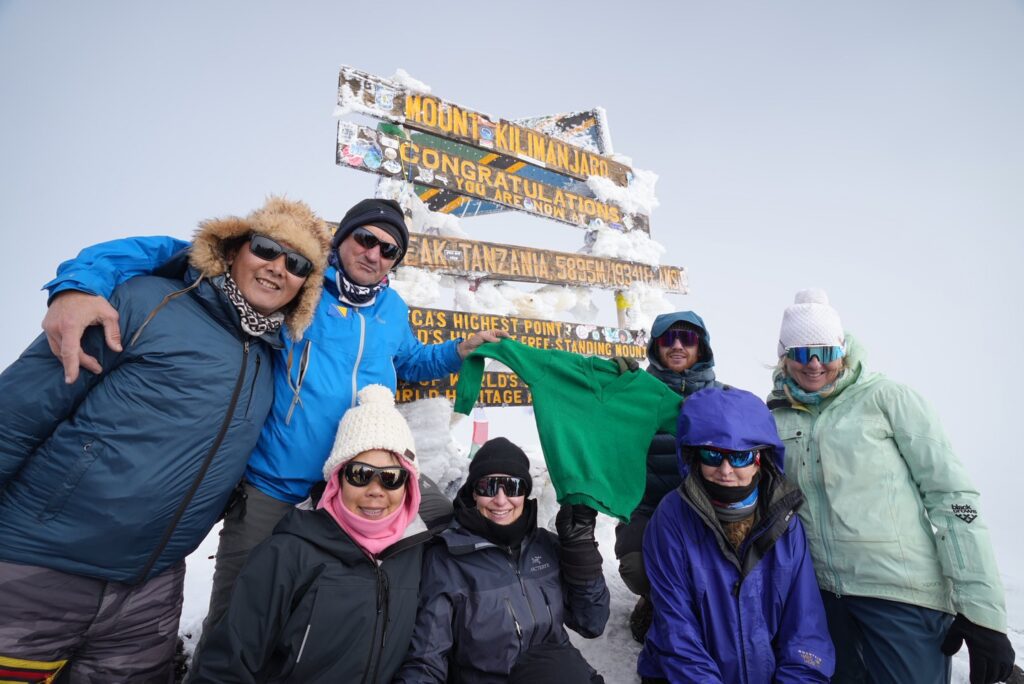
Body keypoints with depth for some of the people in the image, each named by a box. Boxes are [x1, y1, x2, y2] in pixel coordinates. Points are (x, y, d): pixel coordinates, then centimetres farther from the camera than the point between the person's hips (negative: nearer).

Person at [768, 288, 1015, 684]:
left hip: (905, 594, -3)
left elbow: (951, 494, -9)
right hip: (821, 593, 4)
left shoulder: (885, 397, -6)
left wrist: (982, 608, -12)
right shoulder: (774, 417, 3)